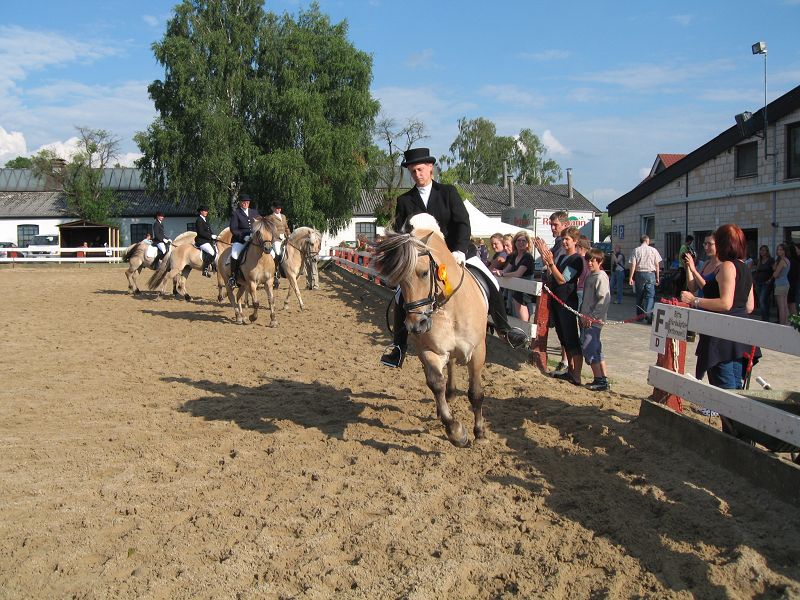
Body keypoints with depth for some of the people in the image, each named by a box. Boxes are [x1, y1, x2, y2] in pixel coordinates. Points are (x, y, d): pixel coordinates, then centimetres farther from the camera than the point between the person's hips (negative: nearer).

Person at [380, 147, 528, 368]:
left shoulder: (448, 192, 1)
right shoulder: (404, 200, 5)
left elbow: (463, 223, -7)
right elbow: (399, 233, 2)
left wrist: (459, 251, -22)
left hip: (454, 251, 0)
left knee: (489, 283, -14)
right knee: (402, 295, -18)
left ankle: (503, 327, 7)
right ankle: (399, 346, -6)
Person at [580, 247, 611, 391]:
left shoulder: (601, 277, -13)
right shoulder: (590, 276, 16)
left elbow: (604, 299, -22)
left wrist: (593, 317, -22)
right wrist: (583, 315, 16)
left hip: (594, 320, -10)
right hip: (587, 319, 10)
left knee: (588, 348, -11)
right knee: (596, 349, 12)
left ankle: (599, 380, -7)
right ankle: (604, 378, 19)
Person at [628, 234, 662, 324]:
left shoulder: (636, 250, 1)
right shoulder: (653, 250, 0)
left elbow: (633, 265, -5)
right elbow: (657, 265, 1)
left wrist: (631, 277, -2)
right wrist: (657, 277, 7)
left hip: (639, 274, 1)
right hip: (650, 274, -1)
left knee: (639, 296, 12)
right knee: (650, 295, -2)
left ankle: (639, 316, 18)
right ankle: (649, 315, -13)